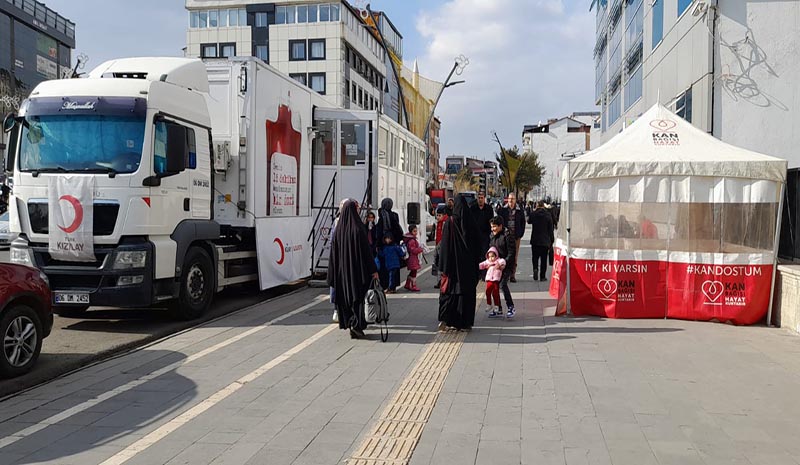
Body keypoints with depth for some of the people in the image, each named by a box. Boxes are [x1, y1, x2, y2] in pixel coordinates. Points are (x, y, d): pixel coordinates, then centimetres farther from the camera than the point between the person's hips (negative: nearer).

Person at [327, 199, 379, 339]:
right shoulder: (358, 228, -11)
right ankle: (357, 324, -9)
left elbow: (334, 252, 4)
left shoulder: (338, 229, 1)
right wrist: (373, 270, -8)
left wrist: (333, 274, 10)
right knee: (358, 295, 1)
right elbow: (366, 250, -12)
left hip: (342, 270, 4)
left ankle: (350, 323, 17)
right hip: (357, 268, -4)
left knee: (346, 295, 12)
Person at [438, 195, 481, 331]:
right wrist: (475, 265, 14)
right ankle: (465, 323, 10)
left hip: (453, 262, -2)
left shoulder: (450, 222, -9)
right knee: (467, 291, 7)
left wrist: (443, 266, -4)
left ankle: (445, 319, -9)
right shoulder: (470, 223, -1)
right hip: (468, 263, 2)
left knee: (449, 290, 6)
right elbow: (476, 244, 5)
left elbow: (444, 244, -9)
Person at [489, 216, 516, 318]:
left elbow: (512, 253, -15)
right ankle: (498, 310, 16)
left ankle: (511, 307, -3)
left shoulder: (507, 236, -12)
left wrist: (504, 263, -22)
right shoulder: (492, 236, 12)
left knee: (503, 284, -18)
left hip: (506, 266, -8)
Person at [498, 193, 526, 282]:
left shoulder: (520, 211, 6)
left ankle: (512, 275, 7)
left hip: (516, 237, 0)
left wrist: (520, 234, 3)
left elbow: (523, 224, 11)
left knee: (514, 257, 1)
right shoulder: (503, 210, 5)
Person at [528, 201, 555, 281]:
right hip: (545, 241, 0)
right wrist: (552, 240, 5)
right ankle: (542, 276, 8)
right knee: (544, 258, 7)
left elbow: (529, 221, 17)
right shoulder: (548, 215, -6)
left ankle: (535, 269, -14)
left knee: (535, 257, 13)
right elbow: (550, 229, -3)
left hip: (535, 240, 0)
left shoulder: (533, 214, -6)